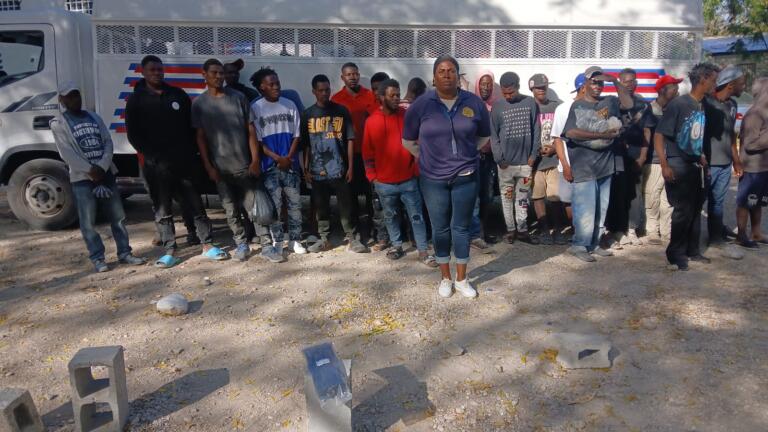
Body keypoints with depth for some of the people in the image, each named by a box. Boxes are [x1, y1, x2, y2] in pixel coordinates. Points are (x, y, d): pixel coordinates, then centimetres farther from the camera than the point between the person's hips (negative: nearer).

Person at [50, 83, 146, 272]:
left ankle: (124, 253, 14)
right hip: (82, 178, -4)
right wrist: (90, 170, -14)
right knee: (88, 222, -2)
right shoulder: (59, 123, 0)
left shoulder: (94, 118, 14)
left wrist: (101, 167, -8)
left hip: (105, 174, 4)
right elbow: (66, 153, -9)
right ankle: (97, 258, 6)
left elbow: (108, 143, 6)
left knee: (118, 216, 6)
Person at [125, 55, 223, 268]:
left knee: (196, 205, 5)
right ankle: (169, 252, 10)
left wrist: (192, 153, 1)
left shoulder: (178, 94, 10)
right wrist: (151, 156, -7)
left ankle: (208, 246, 12)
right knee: (163, 211, 4)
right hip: (156, 165, -1)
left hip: (183, 162, 2)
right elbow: (133, 134, 2)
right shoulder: (136, 100, 4)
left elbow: (191, 125, 11)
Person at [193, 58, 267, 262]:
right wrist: (208, 166, -2)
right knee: (231, 209, 7)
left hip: (244, 164, -1)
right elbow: (200, 137, 4)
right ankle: (241, 244, 19)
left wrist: (255, 160, -3)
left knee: (254, 206, 1)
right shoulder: (199, 103, 4)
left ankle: (266, 245, 7)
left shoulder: (238, 97, 3)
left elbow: (250, 130, 3)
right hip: (220, 167, 1)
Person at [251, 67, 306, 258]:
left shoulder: (290, 105, 6)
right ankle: (277, 242, 11)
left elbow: (296, 135, 6)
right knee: (274, 205, 1)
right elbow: (257, 140, -3)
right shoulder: (256, 108, -2)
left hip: (291, 164, 2)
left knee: (294, 203, 5)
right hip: (270, 166, -2)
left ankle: (295, 240, 16)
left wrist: (288, 158, -6)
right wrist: (277, 158, -11)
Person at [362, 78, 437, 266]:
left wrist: (416, 168, -4)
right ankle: (396, 245, 32)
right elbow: (368, 152, 3)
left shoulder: (407, 116, -1)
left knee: (416, 216, 3)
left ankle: (423, 251, 10)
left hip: (408, 179, -1)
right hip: (384, 182, 1)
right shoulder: (371, 121, -2)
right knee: (390, 216, 15)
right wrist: (372, 176, 1)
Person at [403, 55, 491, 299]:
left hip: (465, 177, 1)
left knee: (461, 228, 8)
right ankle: (445, 278, 26)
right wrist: (428, 158, 10)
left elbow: (484, 136, 14)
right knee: (440, 229, 9)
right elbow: (408, 140, 6)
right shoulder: (421, 105, -5)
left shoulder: (474, 103, -2)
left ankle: (462, 279, 24)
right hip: (433, 179, 0)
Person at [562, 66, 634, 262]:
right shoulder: (577, 106, -2)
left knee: (601, 209, 11)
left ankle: (594, 244, 21)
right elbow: (571, 132, -14)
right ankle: (579, 246, 5)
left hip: (605, 165, 6)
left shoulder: (609, 102, 13)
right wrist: (602, 135, -14)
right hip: (584, 167, -5)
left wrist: (616, 82, -3)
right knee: (585, 209, -6)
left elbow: (629, 104, 2)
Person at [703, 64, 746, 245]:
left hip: (725, 163, 7)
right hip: (707, 163, -6)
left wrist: (736, 161, 19)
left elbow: (732, 134, 19)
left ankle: (716, 234, 23)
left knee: (718, 202, 13)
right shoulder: (706, 102, -11)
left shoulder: (733, 105, 11)